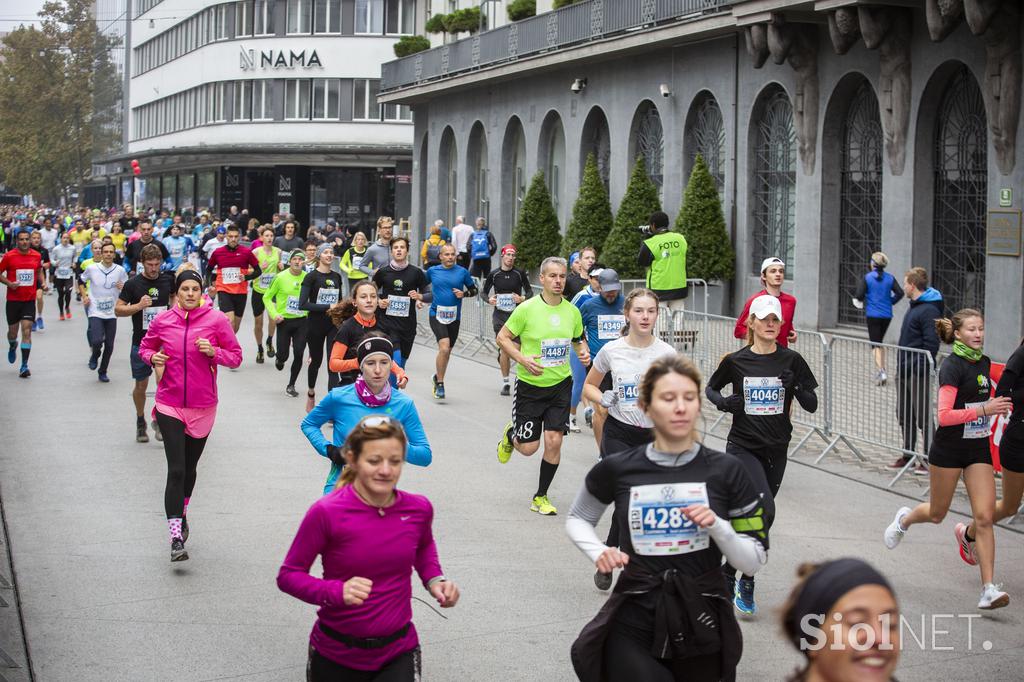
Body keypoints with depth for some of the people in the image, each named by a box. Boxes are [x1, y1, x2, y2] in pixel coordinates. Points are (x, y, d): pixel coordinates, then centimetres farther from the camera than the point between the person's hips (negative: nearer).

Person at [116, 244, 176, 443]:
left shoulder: (168, 279, 1)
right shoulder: (133, 283, -7)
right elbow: (118, 309, -6)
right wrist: (138, 306, -20)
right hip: (141, 341, -1)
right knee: (141, 385, 9)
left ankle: (159, 419, 4)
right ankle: (140, 422, 29)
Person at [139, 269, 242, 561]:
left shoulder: (217, 320, -5)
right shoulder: (162, 320, -1)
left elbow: (236, 356, -1)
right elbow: (145, 348, 15)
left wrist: (213, 352, -19)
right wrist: (153, 357, -7)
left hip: (203, 406, 1)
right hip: (170, 404, -1)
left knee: (189, 468, 16)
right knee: (176, 470, -11)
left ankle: (181, 514, 42)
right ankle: (176, 538, -12)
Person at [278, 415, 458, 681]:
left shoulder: (418, 508, -7)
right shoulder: (326, 513, -19)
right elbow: (288, 575, -11)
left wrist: (434, 580, -1)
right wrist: (337, 592, -27)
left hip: (398, 652, 2)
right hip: (337, 656, -2)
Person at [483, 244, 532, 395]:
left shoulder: (519, 273, 1)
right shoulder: (493, 274, 3)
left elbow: (529, 291, 8)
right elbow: (484, 292, 12)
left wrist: (523, 298, -12)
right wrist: (489, 300, -9)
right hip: (499, 315, 1)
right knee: (504, 349, 0)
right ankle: (505, 382, 10)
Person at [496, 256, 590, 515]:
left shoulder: (572, 311, 1)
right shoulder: (527, 309, -12)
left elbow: (579, 339, 18)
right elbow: (502, 337, -6)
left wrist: (583, 352, -4)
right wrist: (523, 359, -20)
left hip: (560, 385, 3)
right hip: (529, 385, -3)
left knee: (554, 441, -5)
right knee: (528, 447, 1)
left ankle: (541, 497, 13)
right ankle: (510, 434, 40)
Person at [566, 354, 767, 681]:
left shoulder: (726, 471, -4)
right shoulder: (617, 469, -3)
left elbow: (753, 562, 0)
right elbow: (577, 519, 16)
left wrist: (717, 526, -17)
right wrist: (599, 553, -3)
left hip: (703, 626, 1)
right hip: (634, 623, -1)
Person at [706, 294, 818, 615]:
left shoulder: (791, 360, -2)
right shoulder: (735, 361, -4)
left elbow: (812, 406, -1)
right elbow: (710, 388, 12)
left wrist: (797, 388, -21)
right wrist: (723, 402, -9)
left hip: (776, 451, 3)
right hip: (743, 447, -3)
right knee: (764, 511, -21)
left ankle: (729, 573, 29)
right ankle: (746, 578, -4)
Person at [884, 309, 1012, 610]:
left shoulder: (984, 363, 6)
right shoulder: (952, 366, -16)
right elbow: (944, 415, -24)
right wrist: (984, 409, -27)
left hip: (979, 449, 5)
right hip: (949, 448, -5)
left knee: (985, 517, -7)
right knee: (936, 514, 13)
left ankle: (989, 589, -9)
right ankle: (905, 518, 49)